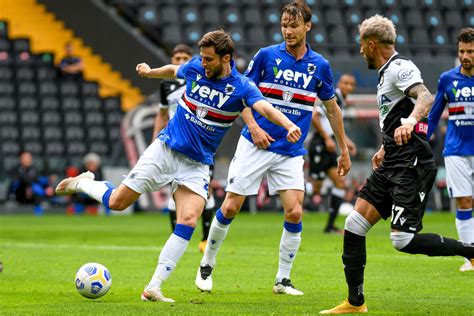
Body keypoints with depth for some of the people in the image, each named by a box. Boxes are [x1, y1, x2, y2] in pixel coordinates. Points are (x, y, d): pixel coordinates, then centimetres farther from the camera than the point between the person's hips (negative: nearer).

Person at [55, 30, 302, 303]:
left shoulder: (241, 87, -14)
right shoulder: (196, 68, -5)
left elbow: (266, 108, -33)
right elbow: (174, 70, 20)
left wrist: (288, 125, -52)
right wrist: (150, 72, 37)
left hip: (197, 165, -1)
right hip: (165, 149, 1)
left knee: (189, 221, -20)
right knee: (117, 202, 1)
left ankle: (154, 288, -15)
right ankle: (81, 183, 35)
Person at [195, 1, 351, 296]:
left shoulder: (320, 66, 2)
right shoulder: (266, 55, -4)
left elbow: (332, 108, 14)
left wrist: (344, 151, 14)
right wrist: (253, 126, -14)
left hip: (291, 152, 2)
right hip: (255, 146, -1)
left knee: (295, 211, -11)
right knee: (231, 207, -3)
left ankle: (283, 280, 3)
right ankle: (207, 266, 17)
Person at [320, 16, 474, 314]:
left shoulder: (400, 67, -11)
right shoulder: (387, 72, 20)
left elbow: (425, 96, -30)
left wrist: (410, 121, -49)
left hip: (412, 166, -10)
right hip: (392, 166, 10)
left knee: (403, 240, -17)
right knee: (354, 225, 2)